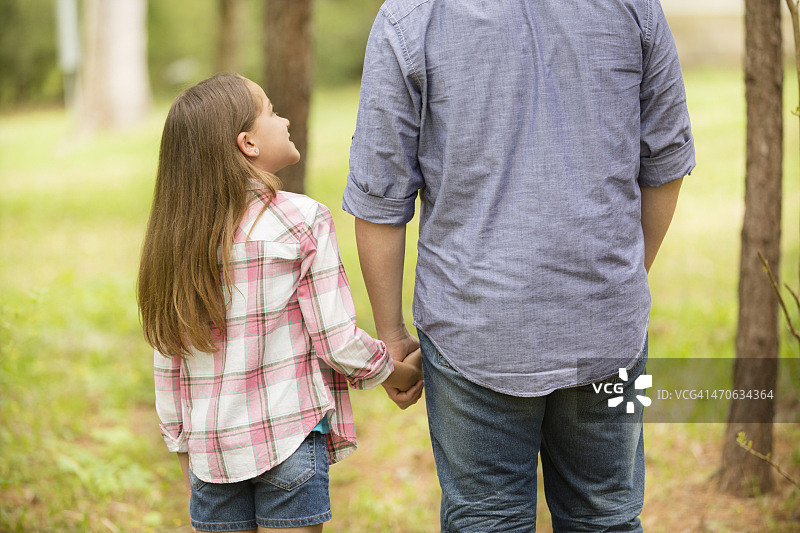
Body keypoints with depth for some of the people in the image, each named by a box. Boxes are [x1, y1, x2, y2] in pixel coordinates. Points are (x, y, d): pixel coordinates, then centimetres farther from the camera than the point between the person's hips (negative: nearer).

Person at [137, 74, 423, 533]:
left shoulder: (179, 234, 2)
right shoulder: (304, 222, -11)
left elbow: (168, 360, 5)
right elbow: (338, 341, -11)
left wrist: (182, 444, 17)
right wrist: (401, 374, 7)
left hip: (210, 445, 4)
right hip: (289, 438, -4)